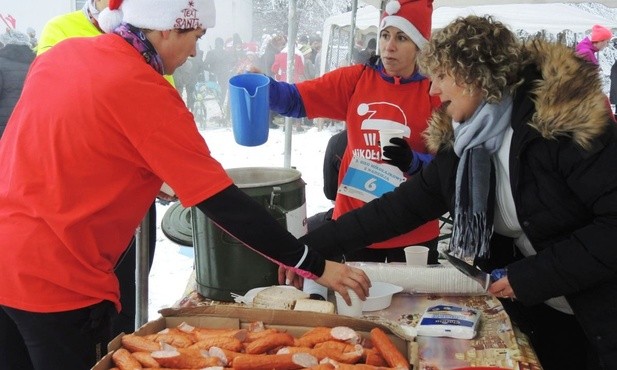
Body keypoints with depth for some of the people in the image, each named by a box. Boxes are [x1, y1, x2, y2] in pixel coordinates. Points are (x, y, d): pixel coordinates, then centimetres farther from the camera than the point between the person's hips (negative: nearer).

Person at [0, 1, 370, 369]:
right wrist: (315, 267, -12)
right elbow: (225, 204, -18)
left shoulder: (61, 53, 5)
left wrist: (148, 180, 24)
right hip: (54, 280, -8)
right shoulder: (142, 91, -17)